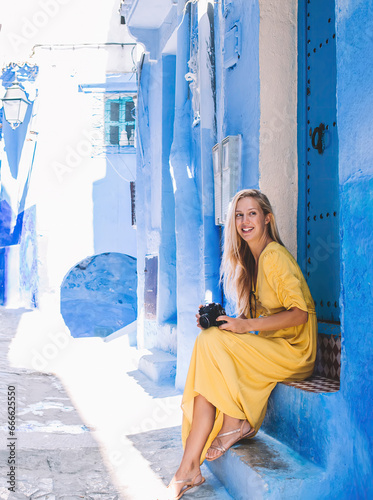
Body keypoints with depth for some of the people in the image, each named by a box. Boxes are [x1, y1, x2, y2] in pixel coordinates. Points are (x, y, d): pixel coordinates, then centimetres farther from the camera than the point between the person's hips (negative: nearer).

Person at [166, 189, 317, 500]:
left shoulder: (274, 256, -13)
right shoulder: (248, 260, 15)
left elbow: (299, 313, -19)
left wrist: (246, 325, -22)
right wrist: (218, 320, -2)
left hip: (294, 351, -8)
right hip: (268, 347, 8)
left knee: (211, 343, -23)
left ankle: (234, 423, -8)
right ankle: (190, 470, -19)